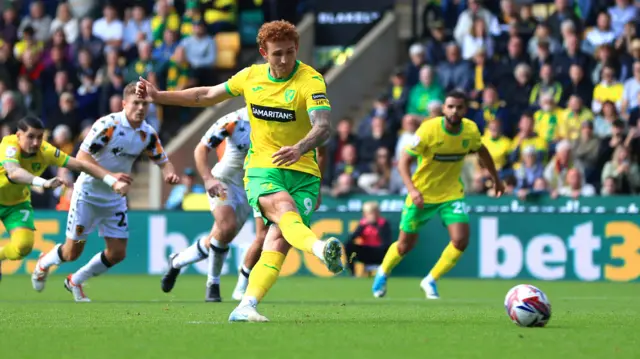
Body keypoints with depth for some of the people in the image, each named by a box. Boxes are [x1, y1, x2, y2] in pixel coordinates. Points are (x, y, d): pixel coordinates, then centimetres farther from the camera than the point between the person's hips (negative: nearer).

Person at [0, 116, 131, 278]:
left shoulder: (45, 151, -22)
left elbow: (81, 164, -21)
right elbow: (13, 172, -56)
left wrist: (112, 179, -32)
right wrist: (44, 183, -71)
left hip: (17, 203, 4)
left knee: (23, 246, -12)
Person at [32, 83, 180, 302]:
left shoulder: (148, 134, -2)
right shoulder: (108, 124, -21)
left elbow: (163, 161, 8)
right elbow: (82, 156, -23)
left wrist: (169, 173, -16)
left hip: (115, 199, 6)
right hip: (88, 193, -6)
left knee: (117, 253, 0)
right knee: (72, 253, -1)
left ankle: (75, 281, 23)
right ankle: (44, 264, 34)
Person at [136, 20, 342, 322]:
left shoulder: (310, 80, -9)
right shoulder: (251, 76, 6)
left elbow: (323, 126, -25)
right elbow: (207, 96, 23)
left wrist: (299, 148, -45)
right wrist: (158, 96, 25)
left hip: (303, 173, -1)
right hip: (262, 169, 1)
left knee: (279, 242, -17)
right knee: (285, 210, -32)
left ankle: (245, 307, -20)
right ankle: (321, 249, -62)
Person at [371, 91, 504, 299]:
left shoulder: (471, 130, -10)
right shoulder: (428, 130, -23)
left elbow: (481, 151, 14)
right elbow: (404, 161, -21)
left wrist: (495, 178, 21)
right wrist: (412, 189, -35)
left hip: (452, 193, 3)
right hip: (422, 194, -3)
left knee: (461, 240, -16)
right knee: (405, 245, 7)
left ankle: (430, 281, 6)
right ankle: (383, 274, 39)